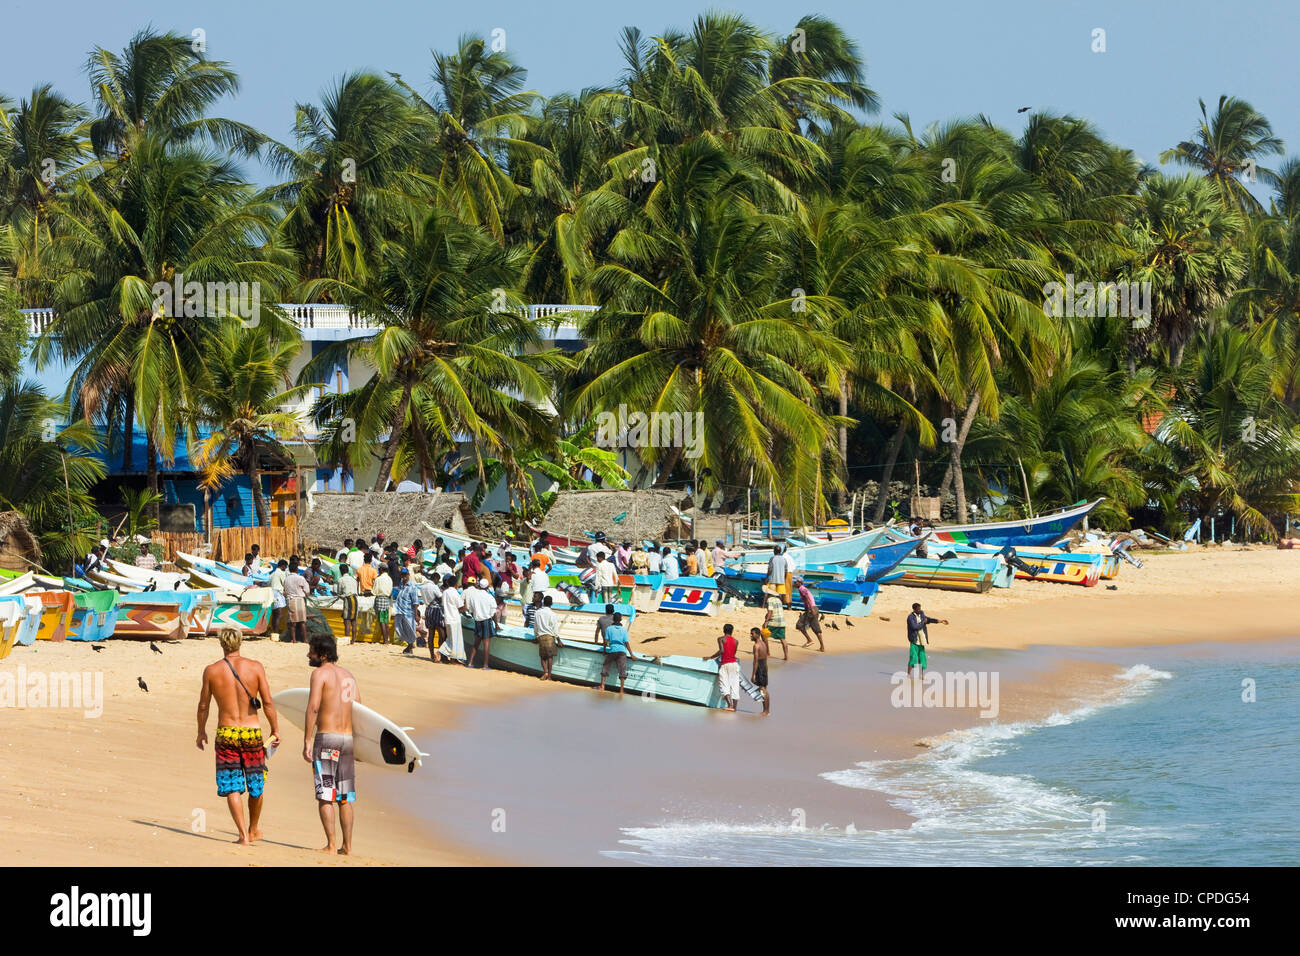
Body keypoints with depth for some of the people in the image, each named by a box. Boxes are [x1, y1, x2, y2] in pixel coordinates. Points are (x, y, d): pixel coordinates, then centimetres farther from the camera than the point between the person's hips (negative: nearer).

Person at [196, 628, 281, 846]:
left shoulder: (211, 671, -3)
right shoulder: (255, 667, -4)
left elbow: (203, 706, 4)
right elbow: (267, 702, -6)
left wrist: (201, 731, 19)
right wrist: (275, 731, 4)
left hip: (226, 734, 0)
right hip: (252, 731, 0)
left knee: (232, 787, 3)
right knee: (256, 784, 18)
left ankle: (244, 835, -7)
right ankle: (253, 830, 32)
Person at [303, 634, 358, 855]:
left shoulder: (320, 673, -6)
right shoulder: (348, 676, 15)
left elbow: (313, 707, -16)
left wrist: (307, 742, -16)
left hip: (326, 737, -6)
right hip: (348, 738, 7)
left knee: (325, 796, -4)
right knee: (344, 798, 11)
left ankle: (331, 845, -9)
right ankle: (347, 846, 10)